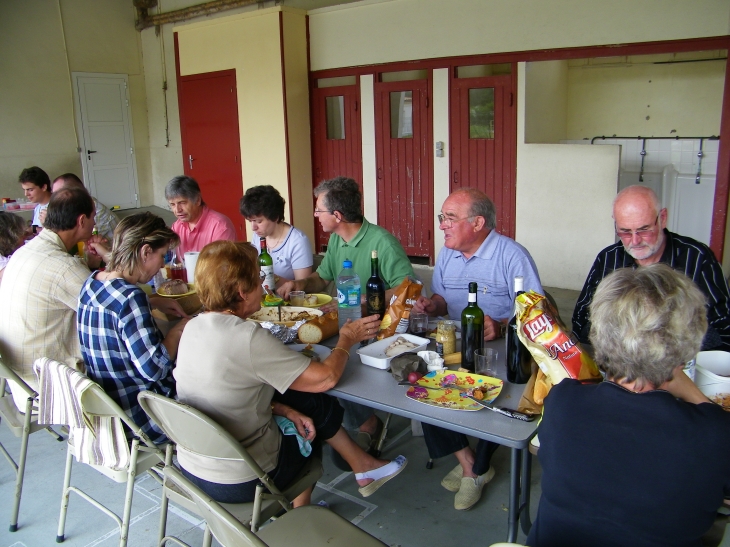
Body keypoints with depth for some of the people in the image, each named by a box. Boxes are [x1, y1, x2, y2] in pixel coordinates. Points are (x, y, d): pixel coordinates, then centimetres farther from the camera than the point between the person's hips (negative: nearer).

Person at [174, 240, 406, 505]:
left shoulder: (193, 327, -3)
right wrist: (346, 339, -2)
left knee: (310, 402, 16)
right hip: (239, 482, -7)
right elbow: (325, 378, -20)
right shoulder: (247, 337, -27)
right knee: (318, 407, 13)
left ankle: (363, 465, 32)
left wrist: (284, 410, 1)